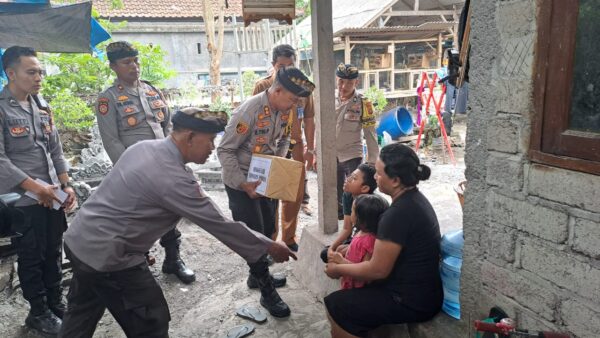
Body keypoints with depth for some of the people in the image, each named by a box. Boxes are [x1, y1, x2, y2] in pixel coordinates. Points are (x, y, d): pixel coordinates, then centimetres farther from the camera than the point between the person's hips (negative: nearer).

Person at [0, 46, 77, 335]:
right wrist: (35, 186, -19)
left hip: (52, 197, 6)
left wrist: (67, 186, 5)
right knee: (31, 258, 7)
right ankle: (39, 312, 23)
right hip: (24, 200, -6)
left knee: (54, 253, 14)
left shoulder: (42, 107, 11)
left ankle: (56, 304, 30)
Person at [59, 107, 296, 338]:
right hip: (106, 256, -9)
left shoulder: (142, 147, -1)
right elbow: (220, 224, -21)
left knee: (81, 315, 28)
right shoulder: (173, 179, -26)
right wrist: (268, 247, -11)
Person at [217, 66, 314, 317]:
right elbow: (225, 151, -24)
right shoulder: (249, 110, -28)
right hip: (241, 181, -7)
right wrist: (243, 184, -25)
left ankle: (257, 276, 37)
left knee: (268, 230, 15)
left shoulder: (286, 111, -5)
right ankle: (267, 292, 13)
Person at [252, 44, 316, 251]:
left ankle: (289, 239, 30)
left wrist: (310, 149, 8)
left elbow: (309, 120, 10)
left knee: (295, 196, 12)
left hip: (295, 147, 3)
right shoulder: (262, 86, -5)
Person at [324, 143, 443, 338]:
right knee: (347, 295, 16)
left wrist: (339, 269, -8)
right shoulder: (414, 198, 3)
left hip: (412, 301, -9)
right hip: (421, 291, 9)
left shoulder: (399, 213, -26)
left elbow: (378, 270, -22)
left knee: (336, 306, -4)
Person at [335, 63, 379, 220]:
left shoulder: (363, 103, -14)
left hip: (352, 157, -4)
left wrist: (372, 161, -11)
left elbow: (370, 134, -12)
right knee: (336, 197, 17)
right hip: (331, 157, 4)